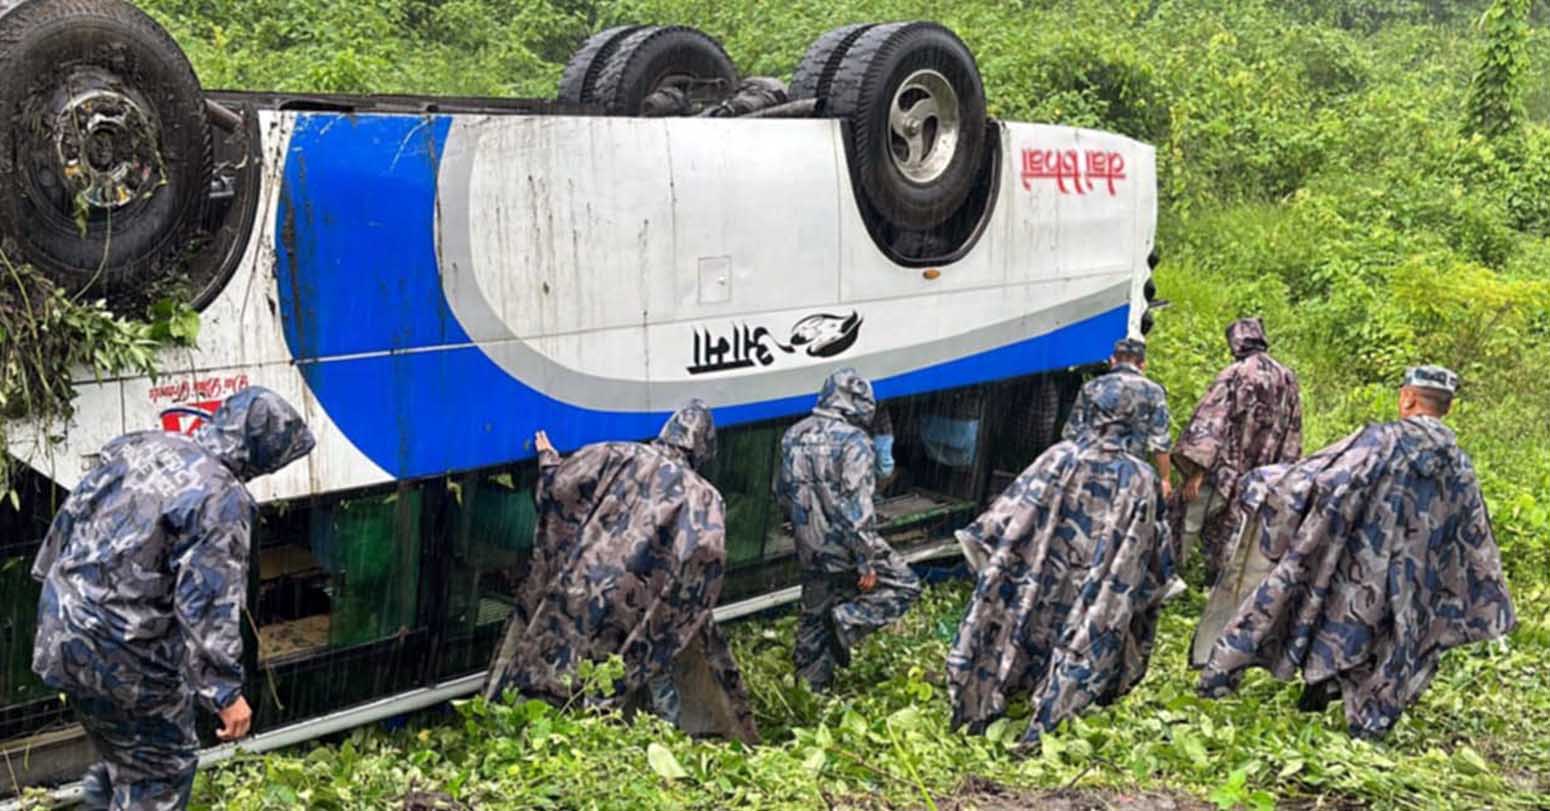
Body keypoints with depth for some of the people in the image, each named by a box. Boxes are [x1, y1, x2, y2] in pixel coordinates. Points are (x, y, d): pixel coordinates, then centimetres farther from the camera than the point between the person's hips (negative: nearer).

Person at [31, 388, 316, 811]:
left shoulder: (138, 444, 3)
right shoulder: (222, 499, -21)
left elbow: (72, 513, 14)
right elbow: (210, 605, -23)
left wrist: (54, 579, 28)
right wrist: (226, 691, -17)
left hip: (62, 622, 8)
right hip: (119, 651, -8)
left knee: (121, 744, 30)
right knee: (164, 764, 10)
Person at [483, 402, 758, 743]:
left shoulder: (614, 456, 3)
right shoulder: (702, 497, -1)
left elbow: (556, 489, 0)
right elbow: (706, 553, -16)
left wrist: (548, 458, 21)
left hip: (576, 591, 2)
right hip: (633, 611, -2)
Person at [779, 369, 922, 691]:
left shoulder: (794, 436, 6)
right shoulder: (854, 441, -16)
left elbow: (784, 493, 16)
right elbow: (857, 507, -21)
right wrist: (866, 562, -17)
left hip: (810, 551, 7)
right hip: (845, 546, -7)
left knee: (814, 618, 18)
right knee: (905, 586, 9)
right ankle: (848, 620, -6)